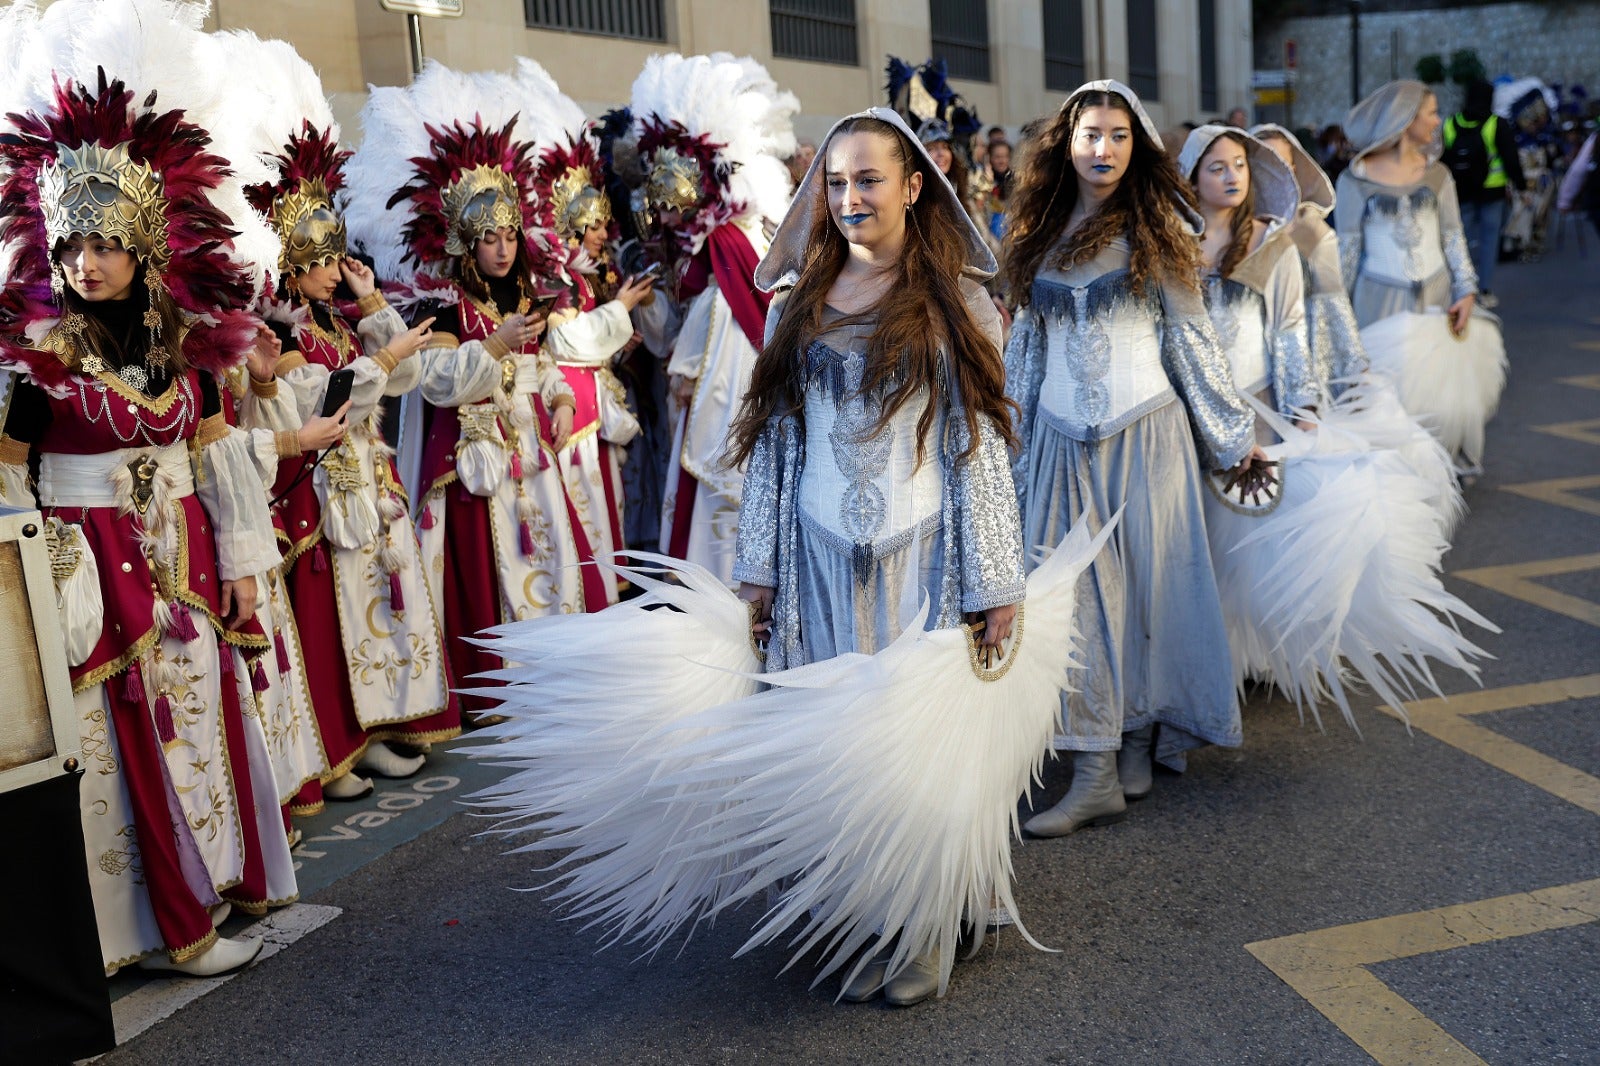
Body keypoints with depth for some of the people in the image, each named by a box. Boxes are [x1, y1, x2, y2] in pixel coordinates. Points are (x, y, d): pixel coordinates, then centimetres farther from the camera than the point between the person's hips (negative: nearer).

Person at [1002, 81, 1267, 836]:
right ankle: (1095, 771, 2)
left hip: (1145, 430, -2)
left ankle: (1139, 740, 18)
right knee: (1077, 593, -2)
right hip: (1061, 436, 2)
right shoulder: (1040, 232, 10)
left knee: (1150, 582, 3)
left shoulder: (1155, 227, 3)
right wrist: (1005, 432, 16)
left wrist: (1236, 435, 4)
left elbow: (1191, 334, 4)